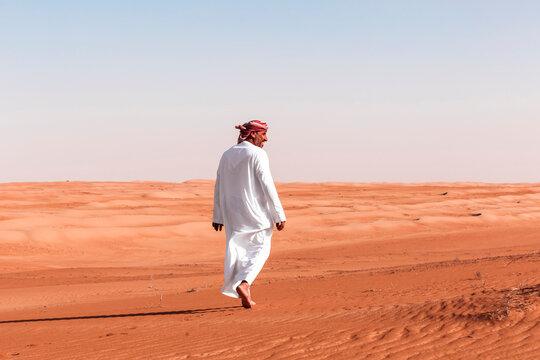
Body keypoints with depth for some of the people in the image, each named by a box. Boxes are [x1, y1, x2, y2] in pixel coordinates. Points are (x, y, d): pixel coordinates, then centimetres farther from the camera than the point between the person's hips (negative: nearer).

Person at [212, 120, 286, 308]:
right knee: (261, 249, 9)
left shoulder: (227, 155, 9)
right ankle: (243, 283, -12)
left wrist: (218, 216, 19)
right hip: (255, 214, -6)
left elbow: (218, 188, 12)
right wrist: (279, 215, -11)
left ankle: (245, 297, 11)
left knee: (240, 250, 13)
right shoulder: (258, 154, -11)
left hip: (232, 214, 6)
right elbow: (268, 187, -15)